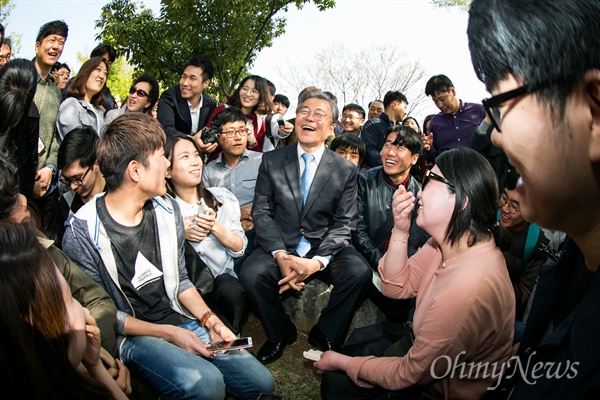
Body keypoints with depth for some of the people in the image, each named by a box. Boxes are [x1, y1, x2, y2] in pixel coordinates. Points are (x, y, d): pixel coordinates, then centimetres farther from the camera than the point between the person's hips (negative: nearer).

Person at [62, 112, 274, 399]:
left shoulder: (166, 209, 2)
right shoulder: (83, 233, -15)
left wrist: (209, 319, -3)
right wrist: (167, 333, -17)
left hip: (182, 321, 6)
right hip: (131, 335, -6)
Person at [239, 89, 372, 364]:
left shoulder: (346, 170, 2)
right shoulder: (271, 161, 4)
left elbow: (344, 224, -2)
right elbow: (261, 212, -1)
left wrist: (317, 262, -20)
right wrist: (281, 255, -17)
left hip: (326, 248, 0)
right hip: (280, 246, 1)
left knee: (359, 273, -28)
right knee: (251, 274, -28)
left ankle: (325, 336, 0)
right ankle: (280, 334, 3)